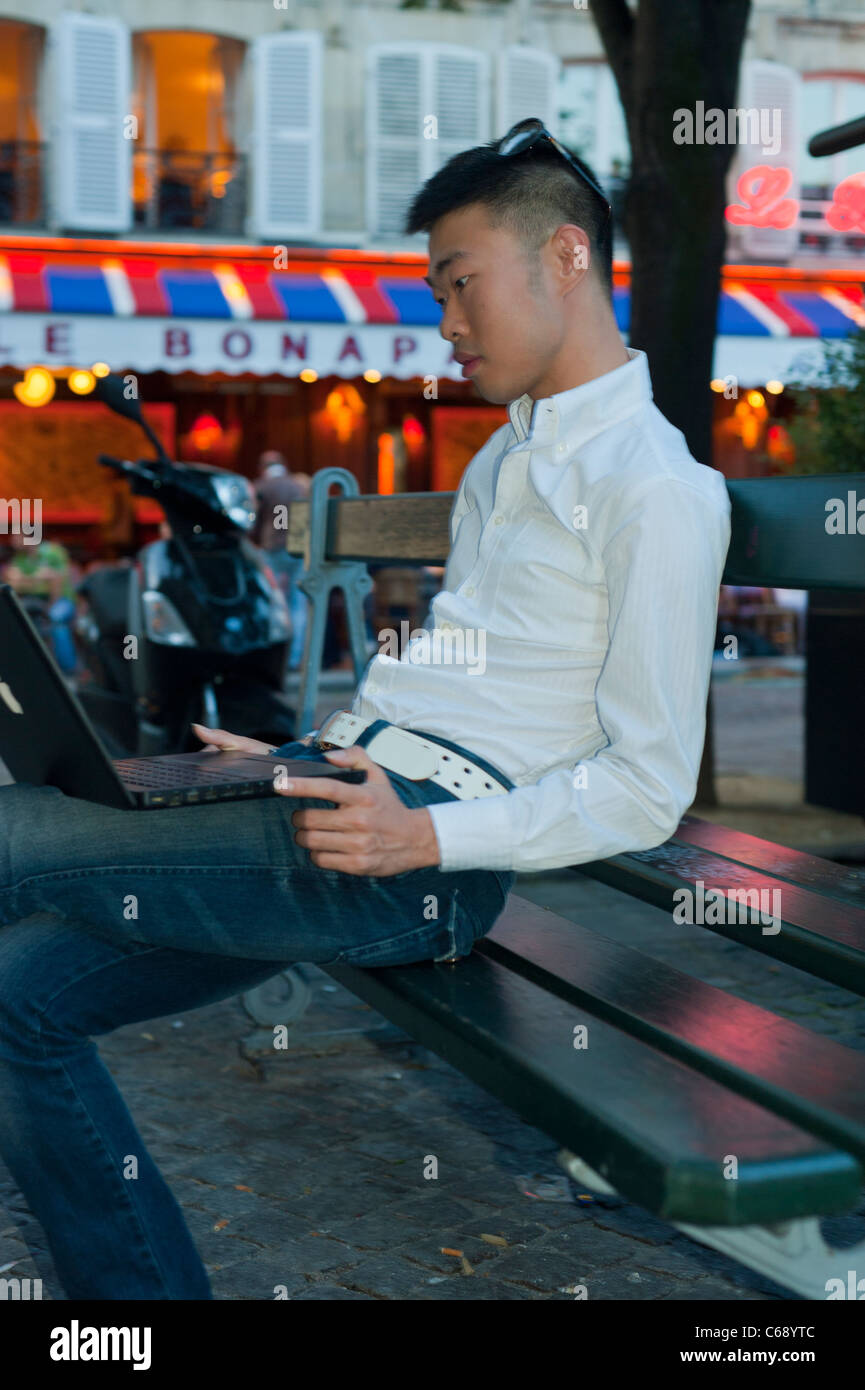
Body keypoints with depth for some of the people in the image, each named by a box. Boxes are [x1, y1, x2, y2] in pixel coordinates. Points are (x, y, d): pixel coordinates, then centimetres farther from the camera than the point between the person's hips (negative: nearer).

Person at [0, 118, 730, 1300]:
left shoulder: (658, 489, -7)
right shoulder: (505, 459, 25)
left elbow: (648, 789, -11)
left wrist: (426, 838, -19)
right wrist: (295, 758, 14)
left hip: (425, 869, -9)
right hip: (356, 791, 9)